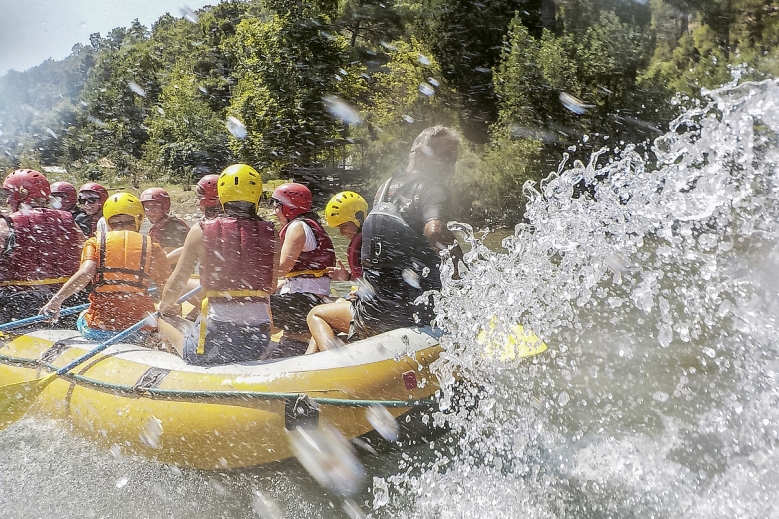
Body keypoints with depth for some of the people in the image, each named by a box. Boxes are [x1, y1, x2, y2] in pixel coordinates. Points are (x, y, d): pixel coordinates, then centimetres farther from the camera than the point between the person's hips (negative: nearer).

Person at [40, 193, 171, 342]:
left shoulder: (95, 242, 5)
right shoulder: (152, 248, 2)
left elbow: (85, 273, -14)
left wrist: (56, 300, -14)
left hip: (97, 330, 2)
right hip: (140, 329, -2)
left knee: (81, 319, 37)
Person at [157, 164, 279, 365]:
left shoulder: (201, 230, -5)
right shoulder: (270, 234, 0)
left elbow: (176, 283, 2)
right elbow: (270, 287, 9)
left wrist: (165, 306, 23)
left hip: (217, 334, -4)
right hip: (259, 342, 5)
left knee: (164, 319, 21)